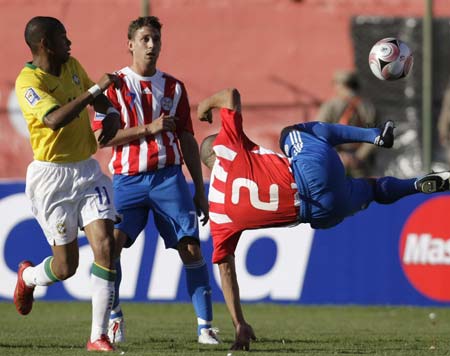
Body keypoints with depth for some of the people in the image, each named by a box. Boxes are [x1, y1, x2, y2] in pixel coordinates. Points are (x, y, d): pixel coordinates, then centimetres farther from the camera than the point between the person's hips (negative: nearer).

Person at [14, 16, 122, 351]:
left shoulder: (72, 66, 7)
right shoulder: (29, 81, -16)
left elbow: (99, 98, 26)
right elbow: (55, 119, -33)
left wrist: (111, 114, 4)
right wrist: (94, 90, -30)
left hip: (88, 172, 6)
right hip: (52, 176, -6)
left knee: (106, 245, -11)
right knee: (66, 266, 0)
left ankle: (99, 337, -7)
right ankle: (28, 278, 38)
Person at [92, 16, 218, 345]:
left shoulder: (174, 88, 12)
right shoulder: (115, 86, 3)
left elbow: (187, 141, 15)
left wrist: (200, 191, 13)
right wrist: (148, 128, -13)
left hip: (168, 176, 2)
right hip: (128, 179, -2)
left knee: (191, 247, -8)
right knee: (111, 242, -16)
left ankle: (205, 327, -5)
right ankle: (114, 317, 4)